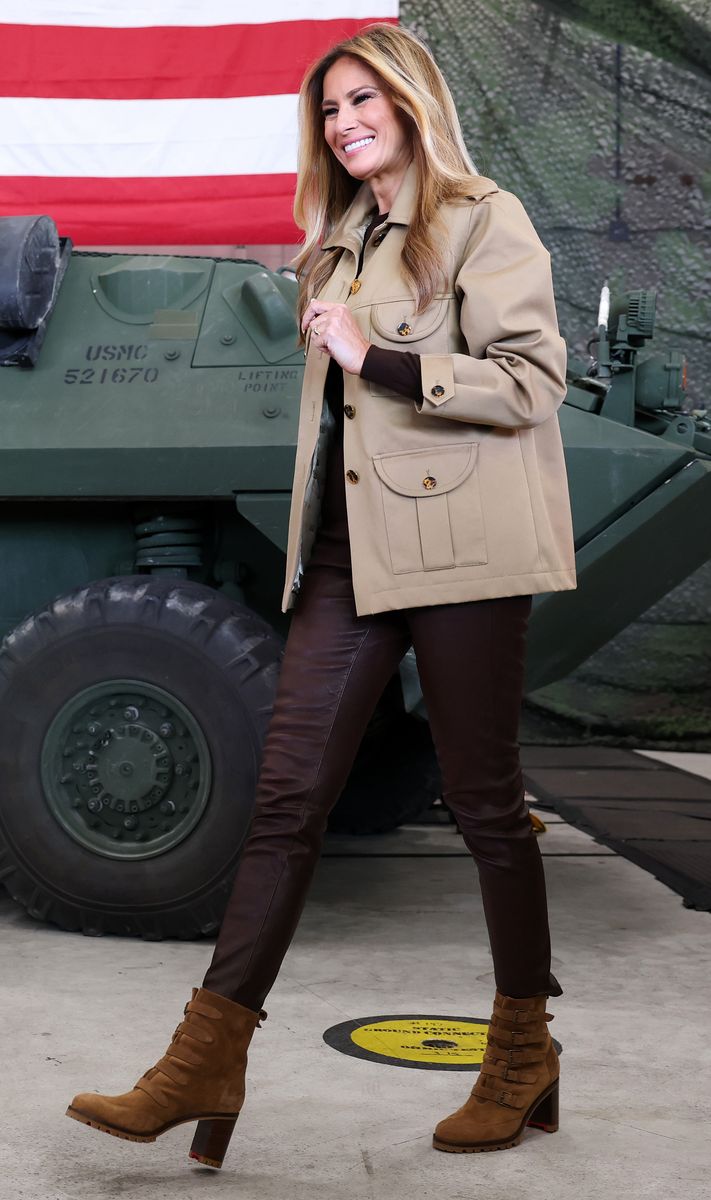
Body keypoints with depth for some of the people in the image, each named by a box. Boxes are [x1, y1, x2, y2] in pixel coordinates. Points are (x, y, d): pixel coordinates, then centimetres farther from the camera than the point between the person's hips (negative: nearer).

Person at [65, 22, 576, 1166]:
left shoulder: (483, 219, 0)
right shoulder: (339, 244, 22)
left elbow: (532, 381, -10)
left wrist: (375, 357, -13)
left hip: (457, 540, -6)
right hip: (350, 547, 6)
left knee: (483, 796, 1)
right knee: (288, 792, -2)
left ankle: (524, 1052, 17)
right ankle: (207, 1059, -3)